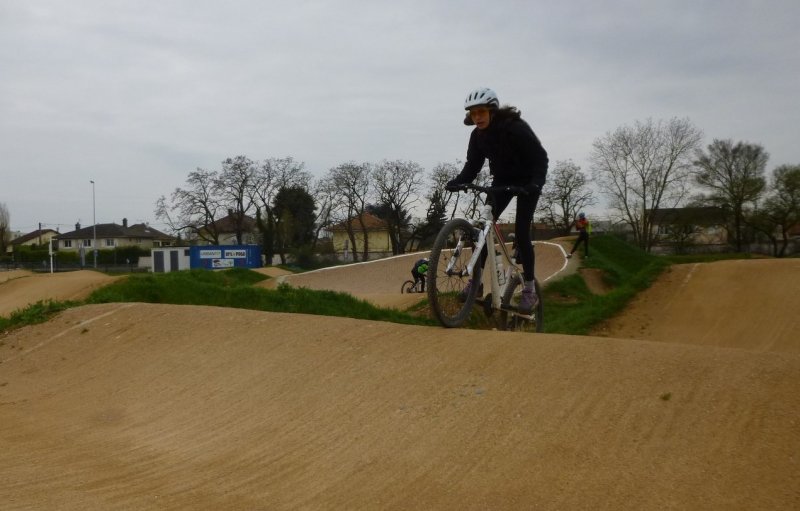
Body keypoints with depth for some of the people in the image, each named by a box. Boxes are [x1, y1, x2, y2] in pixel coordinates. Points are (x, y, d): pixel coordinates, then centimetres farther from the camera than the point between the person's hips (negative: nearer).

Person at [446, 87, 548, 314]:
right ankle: (476, 280, -5)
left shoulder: (516, 128, -27)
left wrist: (536, 183, -43)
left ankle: (529, 289, -4)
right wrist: (457, 182, -26)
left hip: (527, 181, -5)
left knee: (521, 232, -14)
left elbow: (540, 157, -26)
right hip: (502, 180, 5)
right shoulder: (478, 135, -10)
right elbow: (473, 165, -7)